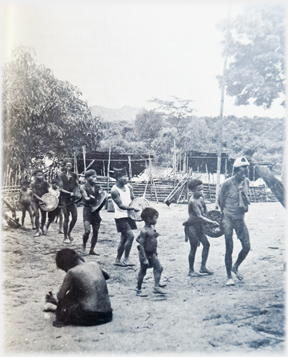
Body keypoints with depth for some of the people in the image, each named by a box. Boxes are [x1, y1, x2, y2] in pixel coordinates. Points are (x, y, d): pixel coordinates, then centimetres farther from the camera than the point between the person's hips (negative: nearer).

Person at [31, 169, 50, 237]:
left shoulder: (45, 183, 1)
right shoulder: (33, 184, -5)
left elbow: (48, 191, -1)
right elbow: (34, 194, -14)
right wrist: (40, 199, -30)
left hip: (43, 201, 3)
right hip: (35, 201, -3)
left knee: (44, 215, 7)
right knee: (37, 215, -13)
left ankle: (42, 228, 29)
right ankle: (37, 230, -3)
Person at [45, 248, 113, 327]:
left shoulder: (72, 272, -8)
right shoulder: (94, 264, 7)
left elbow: (60, 296, -5)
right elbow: (106, 276, 29)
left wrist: (55, 301, 17)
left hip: (89, 317, -6)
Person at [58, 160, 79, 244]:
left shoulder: (74, 175, 8)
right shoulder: (61, 176, -2)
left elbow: (77, 186, 6)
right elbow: (61, 188, -7)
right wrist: (70, 193, -17)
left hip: (72, 199, 3)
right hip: (64, 199, -3)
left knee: (74, 218, 1)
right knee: (66, 219, -2)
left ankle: (69, 233, 25)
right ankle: (65, 237, 11)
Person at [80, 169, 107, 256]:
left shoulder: (98, 187, 11)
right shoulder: (83, 187, -1)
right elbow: (86, 198, -13)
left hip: (96, 210, 5)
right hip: (87, 210, -4)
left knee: (96, 232, 4)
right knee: (87, 231, -14)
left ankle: (92, 250, 16)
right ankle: (84, 246, 13)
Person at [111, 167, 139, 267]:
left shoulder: (129, 187, 6)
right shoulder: (114, 190, -16)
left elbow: (133, 200, 13)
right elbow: (121, 205, -20)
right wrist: (133, 208, -29)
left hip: (128, 216, 7)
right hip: (121, 217, -7)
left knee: (124, 238, 12)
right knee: (130, 236, -16)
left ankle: (118, 260, 23)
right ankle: (126, 259, -2)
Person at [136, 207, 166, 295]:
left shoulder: (152, 227, 2)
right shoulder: (144, 231, -24)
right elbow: (140, 245, -24)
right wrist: (144, 259, -24)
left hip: (152, 253, 8)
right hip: (145, 254, -8)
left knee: (159, 268, 1)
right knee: (142, 272, 6)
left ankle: (156, 287, 7)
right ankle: (138, 289, 23)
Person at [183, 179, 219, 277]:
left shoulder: (200, 198, 5)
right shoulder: (193, 201, -20)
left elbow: (204, 210, 23)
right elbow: (199, 216, -24)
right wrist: (212, 222, -27)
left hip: (199, 226, 8)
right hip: (192, 226, -8)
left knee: (206, 244, 8)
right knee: (193, 248, -1)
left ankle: (203, 268, 18)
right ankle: (191, 271, 13)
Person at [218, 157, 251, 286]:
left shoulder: (246, 182, 4)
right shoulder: (227, 183, -13)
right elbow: (220, 200, -2)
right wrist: (225, 213, 5)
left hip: (240, 218, 5)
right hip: (228, 218, -5)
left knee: (246, 247, 0)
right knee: (229, 249, -1)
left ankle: (235, 267, 28)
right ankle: (229, 277, 13)